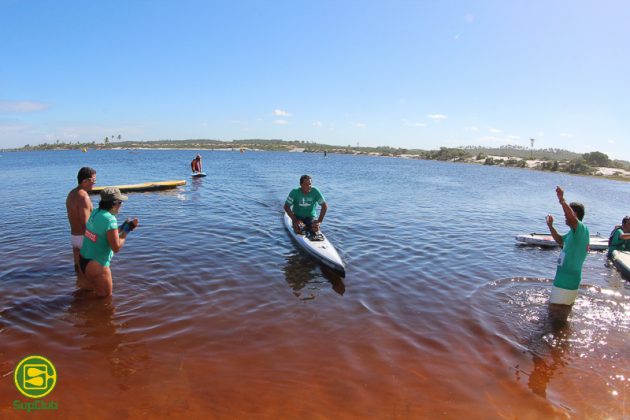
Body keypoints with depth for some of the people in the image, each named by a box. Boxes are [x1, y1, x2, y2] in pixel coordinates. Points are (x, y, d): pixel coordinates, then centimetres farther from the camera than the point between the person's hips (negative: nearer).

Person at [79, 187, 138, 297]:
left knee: (98, 292, 29)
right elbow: (116, 247, -19)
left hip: (83, 261, 9)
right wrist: (126, 231, -9)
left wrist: (123, 228, 8)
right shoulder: (110, 219, -23)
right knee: (106, 297, 11)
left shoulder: (95, 213, 1)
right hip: (96, 265, -9)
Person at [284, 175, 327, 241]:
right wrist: (295, 220, -20)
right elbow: (286, 207, -11)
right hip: (298, 217, 0)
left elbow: (325, 206, -11)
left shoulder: (315, 191, -11)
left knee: (316, 228, -30)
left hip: (311, 217, 1)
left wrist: (319, 221, -19)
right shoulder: (295, 192, -12)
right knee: (298, 230, -31)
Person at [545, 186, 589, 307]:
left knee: (558, 307, -5)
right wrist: (550, 226, 20)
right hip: (563, 275, 11)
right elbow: (560, 240, 29)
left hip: (568, 278, -11)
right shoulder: (574, 231, 12)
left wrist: (562, 200, -45)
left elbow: (572, 218, -41)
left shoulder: (582, 229, -18)